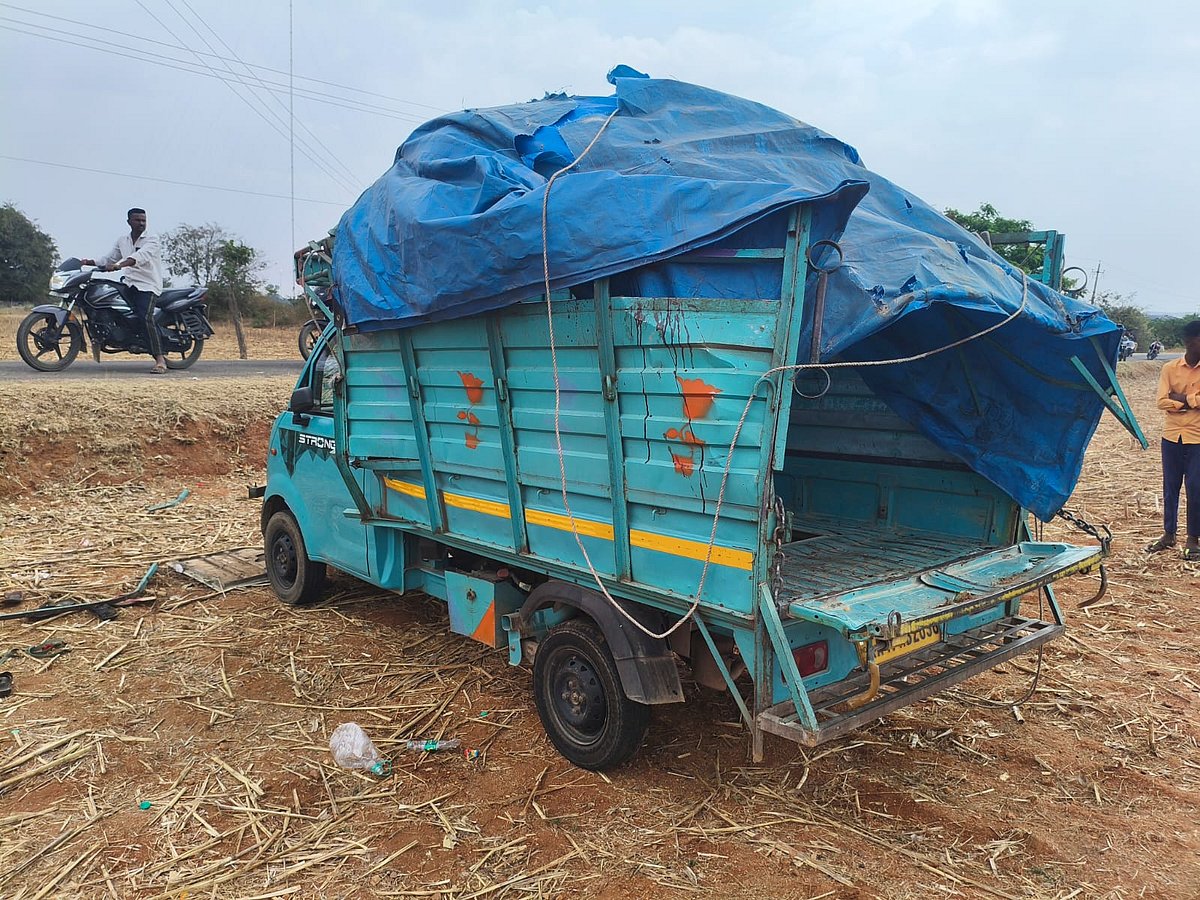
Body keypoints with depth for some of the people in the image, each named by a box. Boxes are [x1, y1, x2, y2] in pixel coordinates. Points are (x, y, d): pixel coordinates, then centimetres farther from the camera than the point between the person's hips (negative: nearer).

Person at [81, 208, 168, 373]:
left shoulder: (152, 239, -4)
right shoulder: (122, 240, 17)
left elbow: (141, 256, -22)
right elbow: (108, 258, 23)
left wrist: (119, 265, -36)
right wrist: (89, 262, 7)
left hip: (148, 285, -8)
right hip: (129, 283, 8)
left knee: (145, 317, -25)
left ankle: (160, 360, -31)